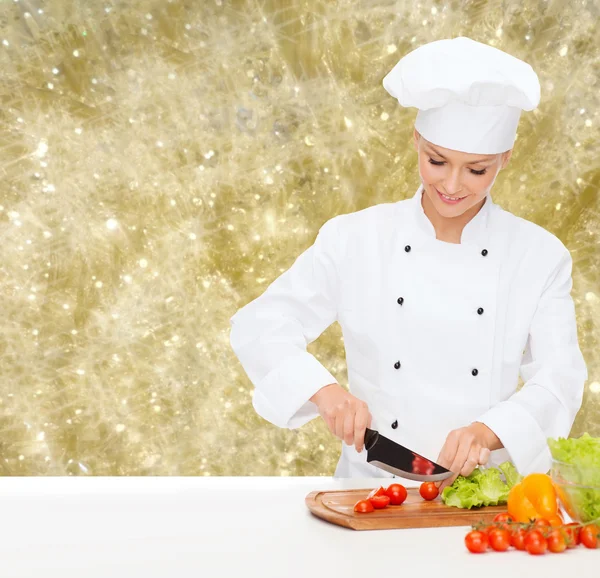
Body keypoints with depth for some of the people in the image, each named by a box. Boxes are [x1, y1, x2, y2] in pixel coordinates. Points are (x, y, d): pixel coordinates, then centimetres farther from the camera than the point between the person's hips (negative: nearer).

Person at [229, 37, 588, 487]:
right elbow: (260, 327, 1)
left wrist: (489, 431, -20)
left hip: (486, 488, 1)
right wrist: (324, 389, -16)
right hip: (372, 481, 0)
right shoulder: (354, 240, 1)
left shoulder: (541, 256, 3)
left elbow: (560, 379, -2)